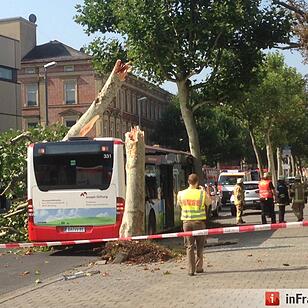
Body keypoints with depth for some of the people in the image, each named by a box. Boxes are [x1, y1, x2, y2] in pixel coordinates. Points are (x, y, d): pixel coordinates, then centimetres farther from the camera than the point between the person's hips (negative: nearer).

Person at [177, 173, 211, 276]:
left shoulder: (181, 194, -4)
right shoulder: (202, 193, -9)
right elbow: (208, 203, 8)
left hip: (187, 222, 1)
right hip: (199, 221, -1)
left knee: (189, 246, 6)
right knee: (199, 246, 15)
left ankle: (191, 270, 2)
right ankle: (199, 267, 17)